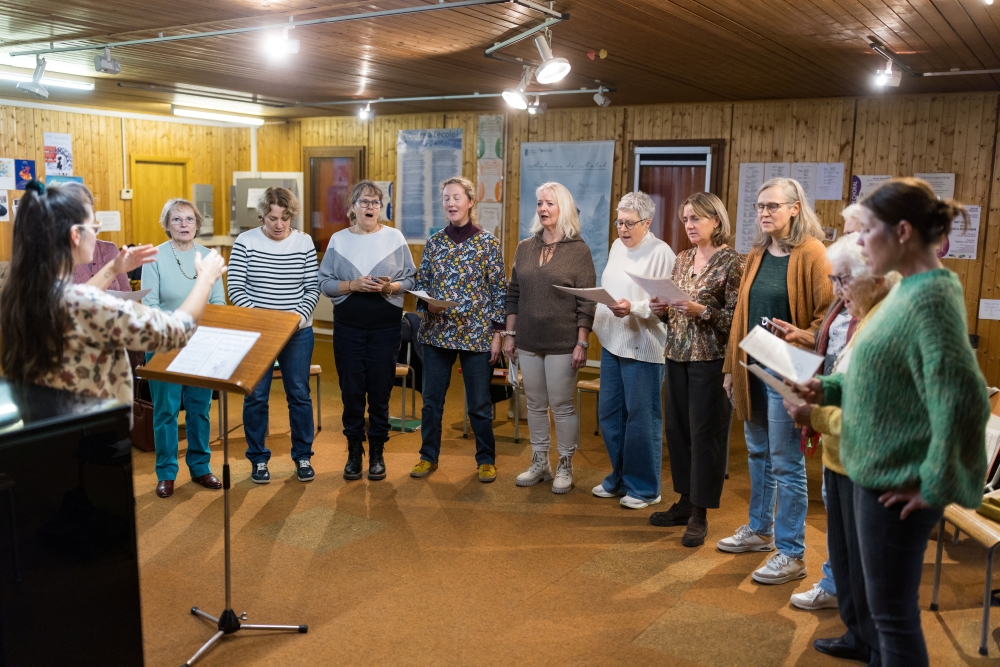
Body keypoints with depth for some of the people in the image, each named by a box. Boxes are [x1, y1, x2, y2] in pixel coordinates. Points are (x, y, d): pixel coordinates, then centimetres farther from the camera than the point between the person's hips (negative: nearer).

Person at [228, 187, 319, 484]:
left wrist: (300, 315, -14)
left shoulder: (304, 242, 1)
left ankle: (303, 456, 21)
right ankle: (258, 459, 20)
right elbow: (235, 287, -4)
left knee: (299, 394, 6)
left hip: (297, 332, 1)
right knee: (256, 396, 5)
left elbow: (313, 287, 2)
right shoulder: (245, 242, -3)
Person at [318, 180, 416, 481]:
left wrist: (390, 287, -16)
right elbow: (324, 282, 1)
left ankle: (377, 453, 18)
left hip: (386, 326, -1)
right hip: (348, 326, 1)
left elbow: (410, 279, 2)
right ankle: (354, 451, 20)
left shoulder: (394, 237, 2)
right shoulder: (338, 240, 4)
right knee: (351, 391, 5)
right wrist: (352, 285, -14)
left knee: (380, 391, 4)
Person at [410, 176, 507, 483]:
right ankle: (428, 456, 26)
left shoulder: (488, 242, -4)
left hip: (476, 334, -3)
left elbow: (499, 291, -3)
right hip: (437, 333, 3)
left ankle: (486, 460, 22)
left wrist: (497, 333, -7)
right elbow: (420, 285, 10)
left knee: (479, 403, 6)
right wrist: (427, 303, -11)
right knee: (431, 400, 10)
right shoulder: (434, 242, 5)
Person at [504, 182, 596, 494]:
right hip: (529, 342, 5)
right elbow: (513, 295, 12)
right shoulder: (525, 248, 8)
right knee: (535, 404, 12)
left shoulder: (578, 250, -5)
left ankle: (565, 467, 17)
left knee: (562, 405, 2)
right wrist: (510, 334, 9)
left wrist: (582, 343, -11)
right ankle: (539, 463, 25)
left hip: (563, 344, -4)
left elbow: (586, 302, -7)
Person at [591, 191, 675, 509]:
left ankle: (644, 487, 15)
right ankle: (619, 477, 30)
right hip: (612, 341, 8)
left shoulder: (661, 253, -12)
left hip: (642, 346, -8)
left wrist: (633, 308, -28)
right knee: (609, 414, 14)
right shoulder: (617, 246, 12)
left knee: (641, 418, 1)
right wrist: (599, 318, 10)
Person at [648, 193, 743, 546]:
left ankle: (699, 515, 9)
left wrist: (701, 311, -23)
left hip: (710, 360, -7)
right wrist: (662, 309, -2)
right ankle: (685, 502, 25)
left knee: (705, 434, 0)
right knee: (677, 429, 11)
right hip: (677, 356, 7)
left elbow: (736, 318, -11)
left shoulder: (731, 262, -7)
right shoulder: (682, 260, 13)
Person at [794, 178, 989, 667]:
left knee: (893, 610, 5)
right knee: (890, 605, 23)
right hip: (883, 469, 10)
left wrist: (936, 486, -21)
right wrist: (830, 389, 6)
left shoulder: (931, 298, -22)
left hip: (898, 480, -9)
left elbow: (961, 398, -28)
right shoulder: (911, 289, 8)